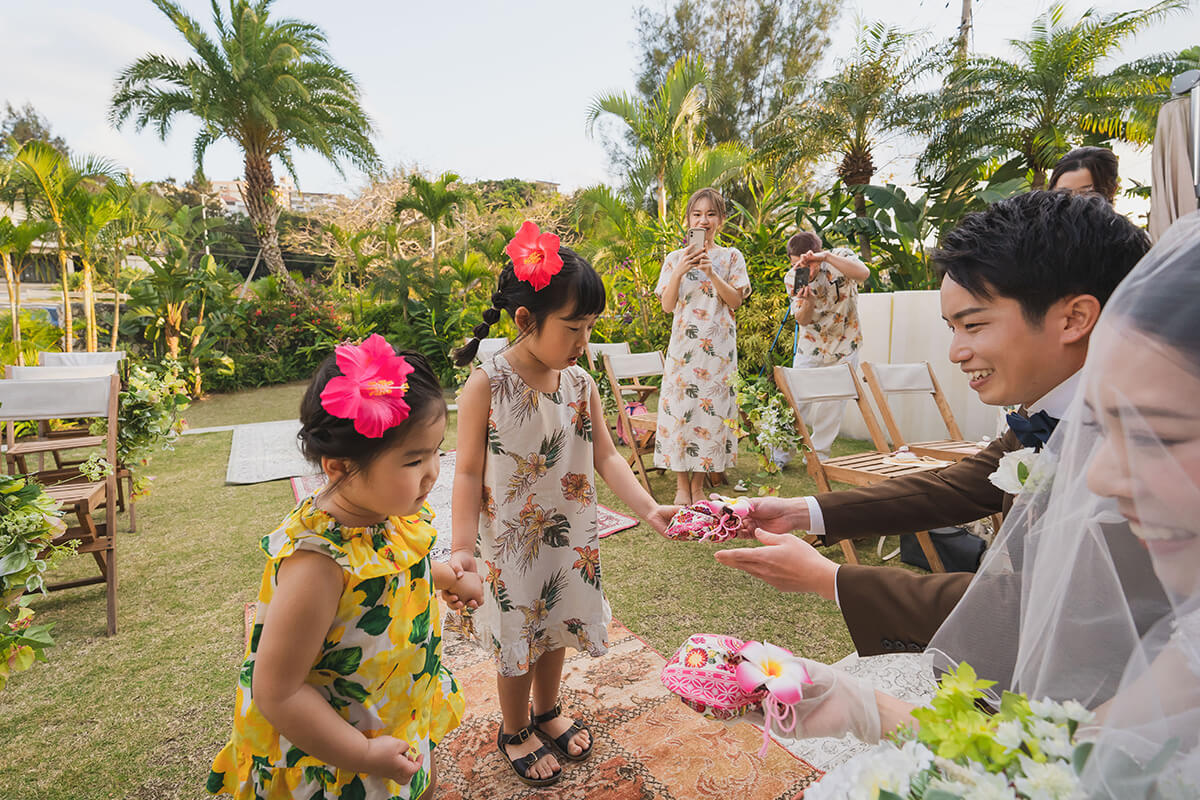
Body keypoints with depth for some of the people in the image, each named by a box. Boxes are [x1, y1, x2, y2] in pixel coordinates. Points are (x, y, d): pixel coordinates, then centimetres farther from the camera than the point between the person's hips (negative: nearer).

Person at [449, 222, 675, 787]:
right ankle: (515, 732, 44)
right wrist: (462, 547, -22)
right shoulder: (485, 387, -20)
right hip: (512, 545, -4)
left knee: (555, 631, 23)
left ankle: (547, 711, 52)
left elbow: (606, 457, -3)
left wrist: (649, 509, -13)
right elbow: (469, 472, -15)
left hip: (570, 540, 5)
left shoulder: (581, 383, -6)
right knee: (518, 642, 16)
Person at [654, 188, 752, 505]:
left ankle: (698, 484, 13)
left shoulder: (731, 257, 8)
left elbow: (735, 300, -2)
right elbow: (667, 305, 1)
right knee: (680, 407, -2)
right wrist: (679, 271, -13)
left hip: (718, 347, 0)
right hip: (684, 344, 0)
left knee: (711, 409, 0)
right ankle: (681, 485, 11)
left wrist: (711, 272, -13)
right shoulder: (675, 258, 8)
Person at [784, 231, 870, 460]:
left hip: (843, 346, -1)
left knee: (832, 403, 2)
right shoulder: (792, 278, -9)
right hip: (810, 345, 1)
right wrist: (807, 301, -35)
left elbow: (863, 273, -36)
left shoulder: (841, 256, -14)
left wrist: (826, 257, -42)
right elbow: (802, 321, -13)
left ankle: (818, 455, 16)